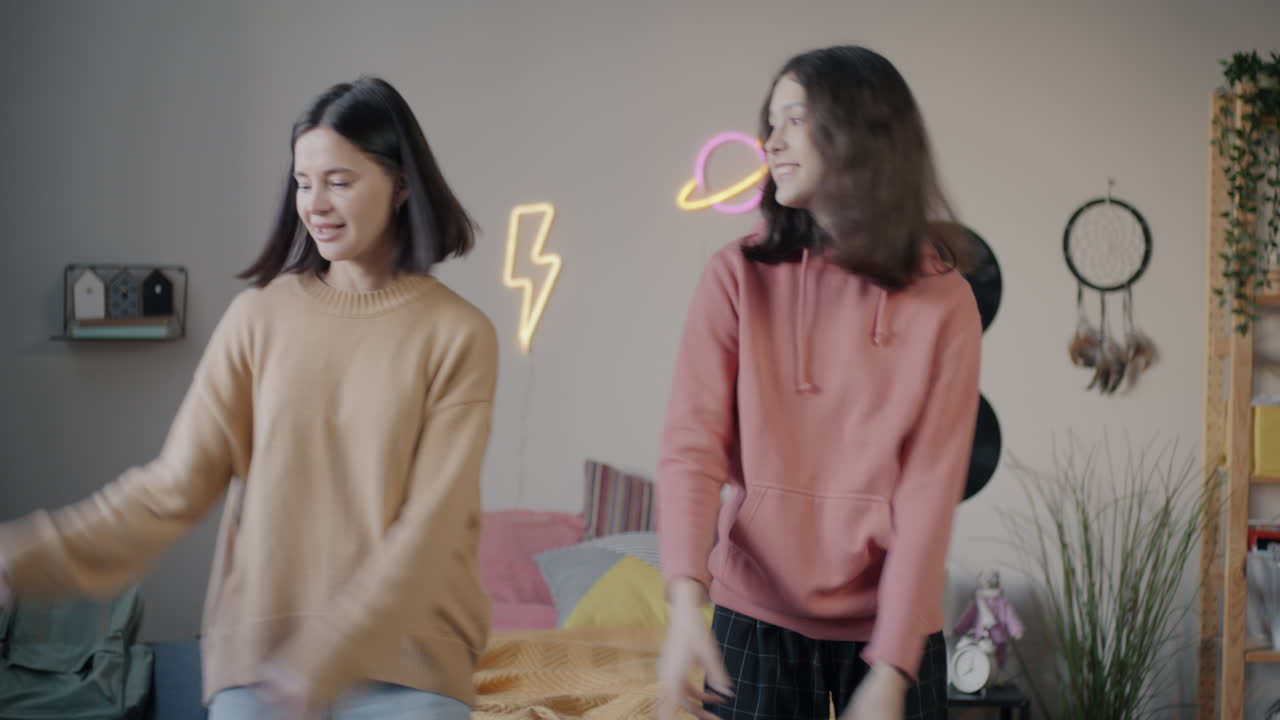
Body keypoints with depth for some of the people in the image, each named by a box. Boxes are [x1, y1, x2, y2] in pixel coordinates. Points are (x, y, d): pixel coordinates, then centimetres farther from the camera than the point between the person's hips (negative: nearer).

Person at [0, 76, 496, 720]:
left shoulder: (458, 334, -6)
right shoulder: (259, 316, 1)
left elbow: (431, 525, -11)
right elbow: (176, 486, -3)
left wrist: (324, 657, -18)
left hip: (406, 661, -2)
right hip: (258, 650, 2)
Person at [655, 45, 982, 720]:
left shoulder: (942, 300, -5)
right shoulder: (738, 276, -3)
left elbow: (930, 490, -9)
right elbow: (692, 440, -12)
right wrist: (686, 599, -26)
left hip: (889, 620, 0)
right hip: (758, 610, 0)